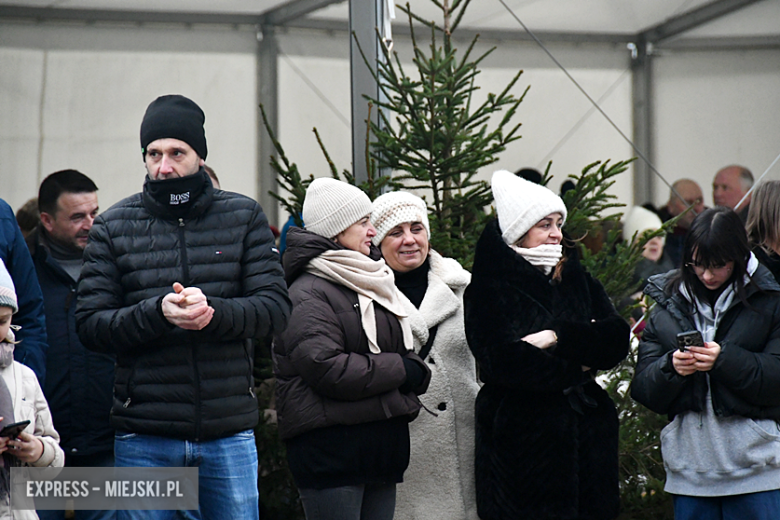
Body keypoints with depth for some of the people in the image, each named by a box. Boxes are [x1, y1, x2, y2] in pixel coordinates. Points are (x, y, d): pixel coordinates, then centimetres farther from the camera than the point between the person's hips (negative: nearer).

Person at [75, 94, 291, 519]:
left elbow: (276, 308, -1)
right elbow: (90, 325, -2)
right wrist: (157, 313, -20)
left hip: (230, 432, 1)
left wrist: (213, 312, -21)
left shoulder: (244, 217, 6)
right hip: (144, 439, 0)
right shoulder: (113, 226, 4)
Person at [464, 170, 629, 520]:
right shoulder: (489, 291, -2)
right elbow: (504, 362, -16)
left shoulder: (576, 278, 14)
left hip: (587, 435, 5)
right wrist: (579, 364, -8)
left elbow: (617, 339, 1)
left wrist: (559, 337, -14)